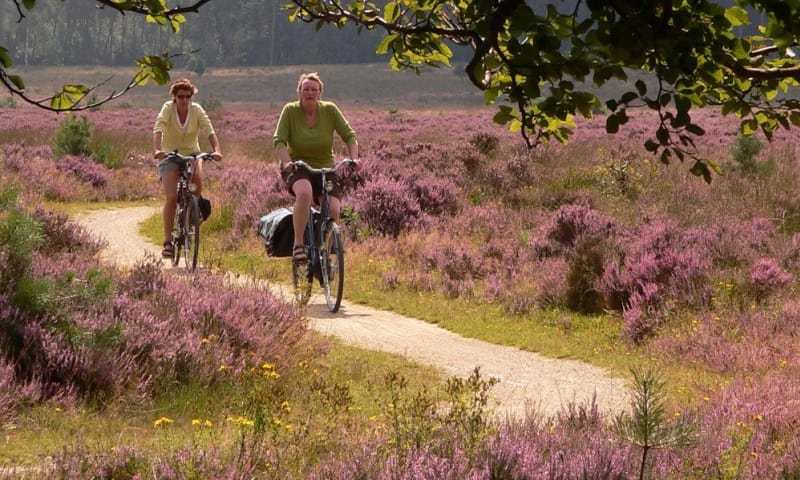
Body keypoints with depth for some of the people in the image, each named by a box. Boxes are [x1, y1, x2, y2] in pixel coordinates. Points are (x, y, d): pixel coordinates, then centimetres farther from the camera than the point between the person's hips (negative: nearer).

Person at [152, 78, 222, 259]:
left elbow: (209, 130, -23)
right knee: (171, 197, -14)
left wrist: (216, 150, -41)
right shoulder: (168, 108, -15)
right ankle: (168, 242, -6)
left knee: (197, 177, -32)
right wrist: (157, 150, -49)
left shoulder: (196, 110, -11)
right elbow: (158, 128, -31)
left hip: (191, 153, 1)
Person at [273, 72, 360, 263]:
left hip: (324, 169, 2)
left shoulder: (330, 110, -5)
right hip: (297, 169, -2)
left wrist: (354, 158, -22)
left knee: (333, 210, -20)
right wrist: (287, 162, -32)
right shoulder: (290, 110, -9)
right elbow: (279, 141, -14)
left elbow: (349, 136, -4)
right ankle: (298, 245, -29)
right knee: (305, 192, -37)